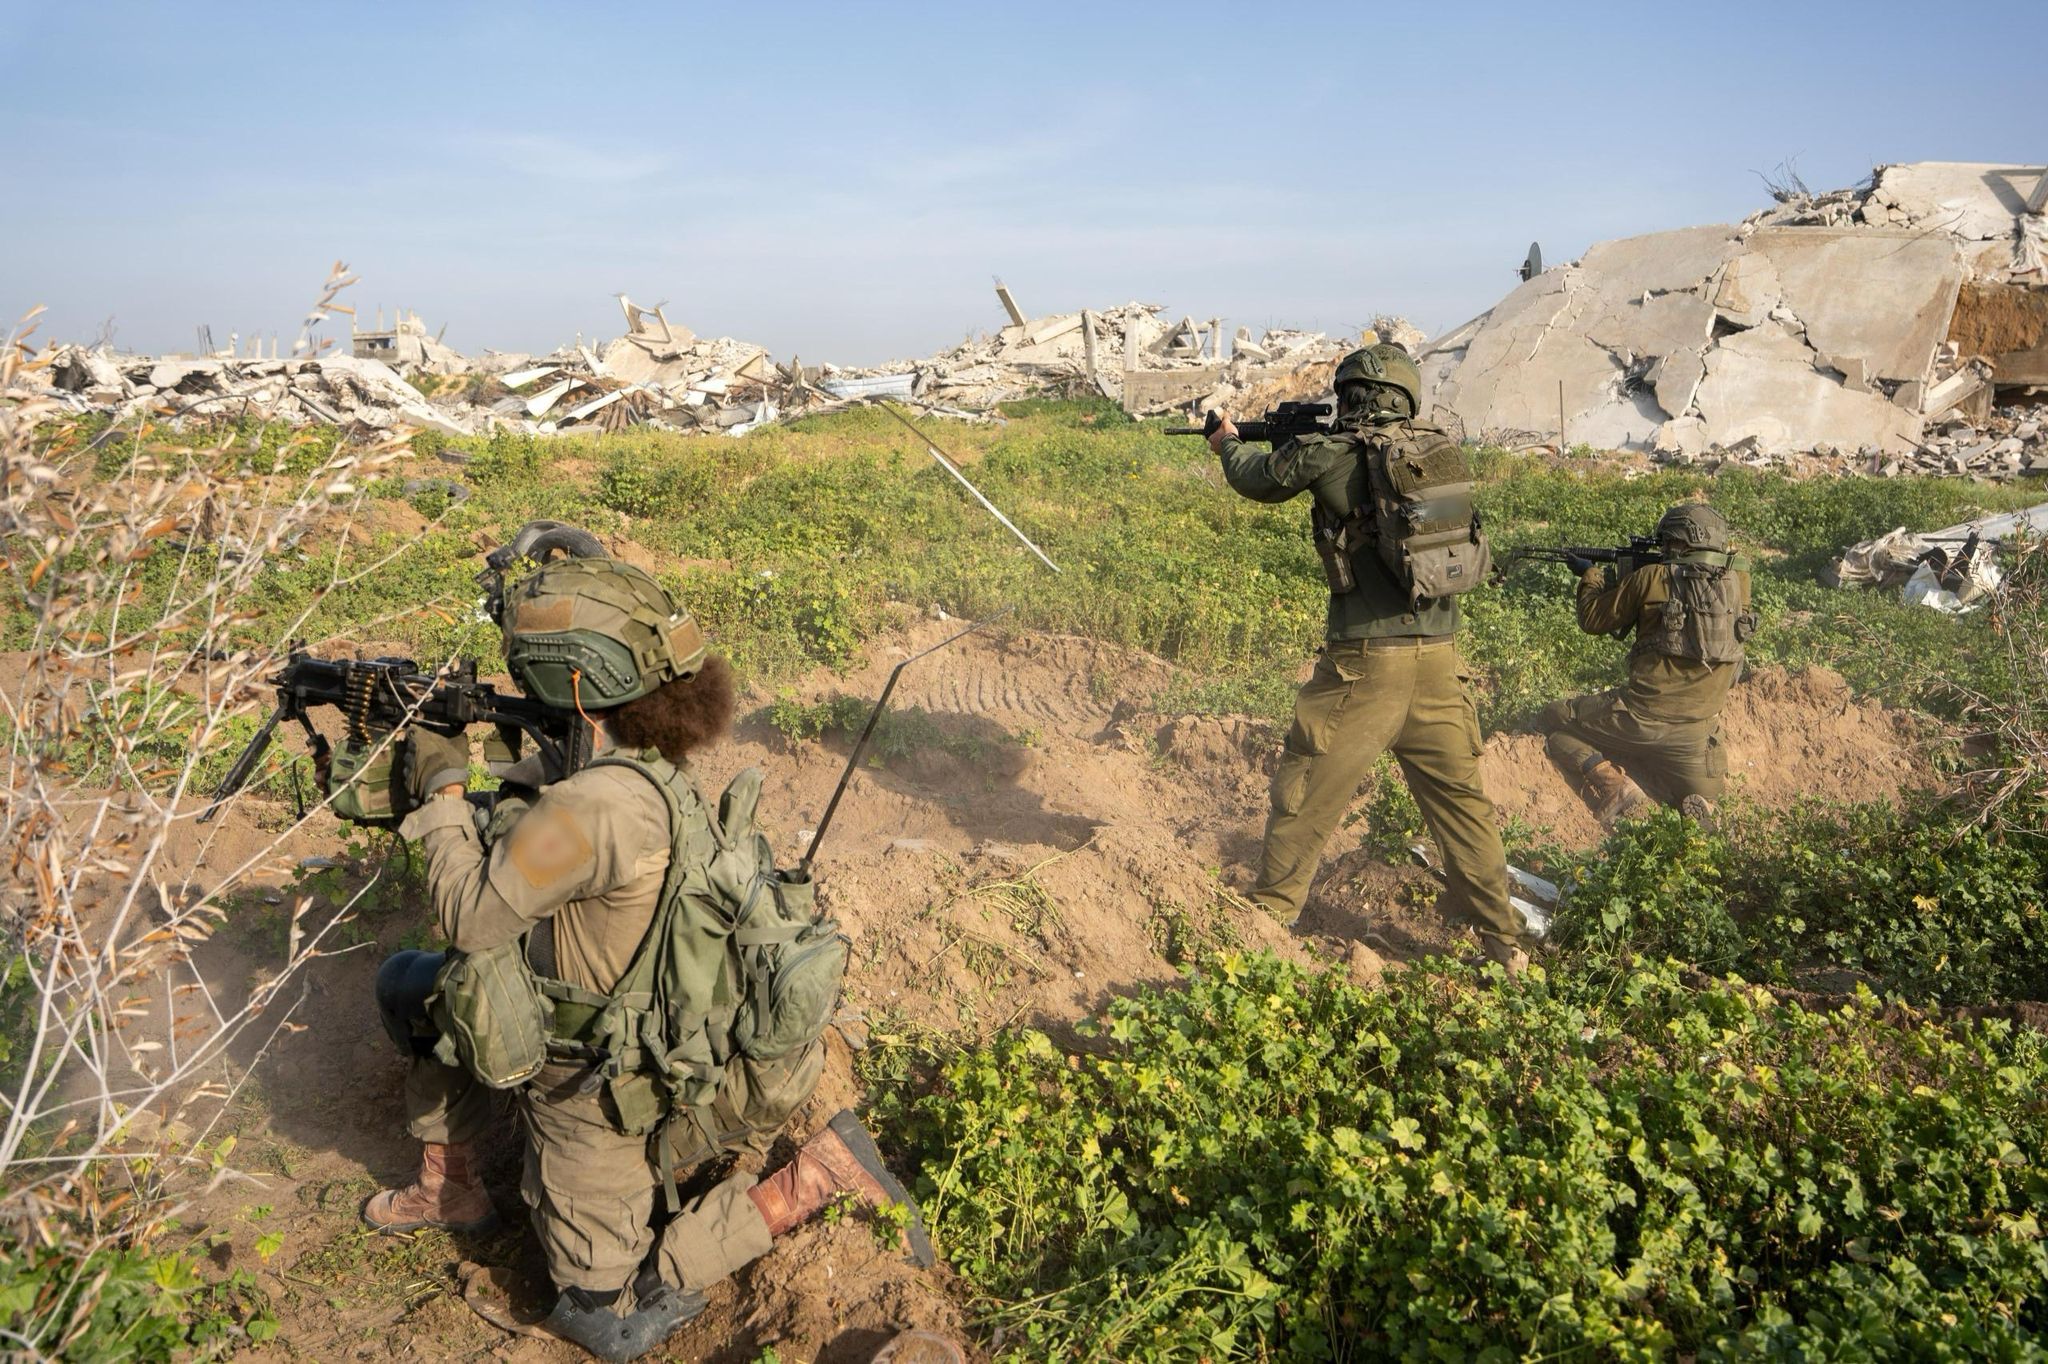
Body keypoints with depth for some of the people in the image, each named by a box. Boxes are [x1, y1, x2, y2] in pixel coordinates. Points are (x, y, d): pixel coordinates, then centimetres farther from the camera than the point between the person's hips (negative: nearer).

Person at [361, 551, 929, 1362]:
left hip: (594, 1090, -9)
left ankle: (813, 1180, 2)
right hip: (587, 1041, 9)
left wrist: (444, 786, -9)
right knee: (407, 986, 19)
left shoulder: (601, 803, -35)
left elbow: (470, 915, -21)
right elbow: (531, 847, 9)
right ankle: (448, 1188, 34)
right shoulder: (644, 773, -6)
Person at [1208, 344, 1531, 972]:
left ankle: (1268, 915, 23)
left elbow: (1257, 478, 12)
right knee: (1460, 795, 14)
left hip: (1362, 662, -4)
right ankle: (1504, 939, 21)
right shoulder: (1443, 450, 6)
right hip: (1438, 660, 4)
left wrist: (1229, 443, 36)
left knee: (1307, 793, 10)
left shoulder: (1327, 453, -5)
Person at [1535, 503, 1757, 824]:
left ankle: (1613, 787, -8)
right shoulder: (1738, 580, 5)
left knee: (1552, 720, 14)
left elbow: (1593, 620, 6)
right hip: (1700, 731, 5)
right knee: (1699, 807, 28)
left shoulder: (1651, 578, -7)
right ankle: (1698, 806, -8)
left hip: (1644, 717, -5)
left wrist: (1590, 574, 24)